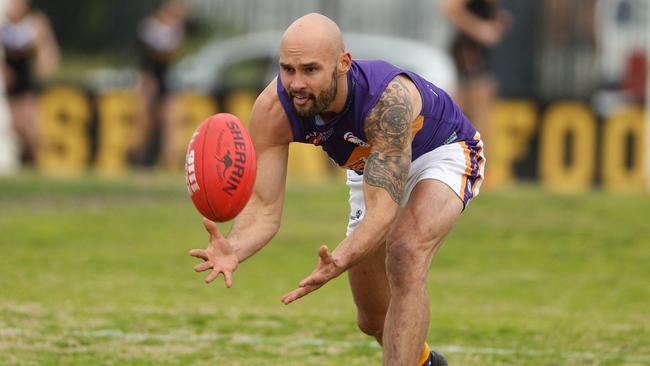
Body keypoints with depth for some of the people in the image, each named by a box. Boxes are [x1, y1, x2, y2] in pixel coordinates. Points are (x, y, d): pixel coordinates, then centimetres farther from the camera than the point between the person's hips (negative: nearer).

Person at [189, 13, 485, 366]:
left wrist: (338, 263, -67)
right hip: (371, 165, 5)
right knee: (374, 320, 13)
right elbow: (264, 208, -30)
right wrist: (233, 249, -53)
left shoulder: (389, 99, -45)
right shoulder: (272, 111, -32)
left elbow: (384, 208, -49)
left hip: (442, 153, -5)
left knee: (406, 251, -36)